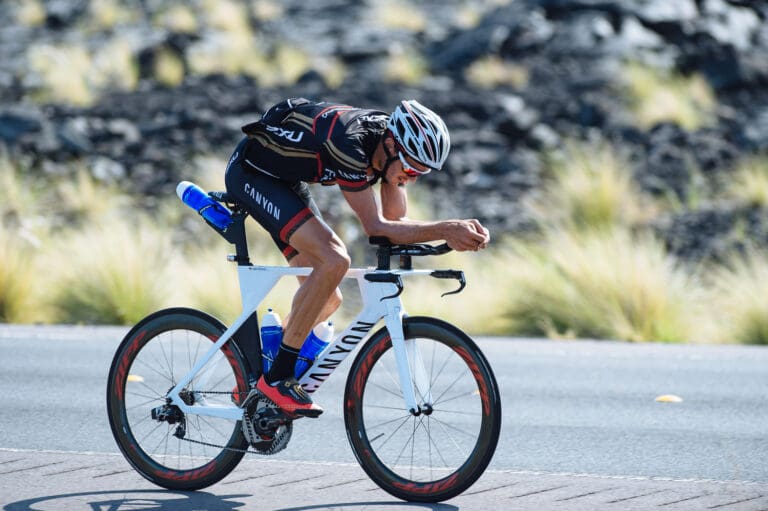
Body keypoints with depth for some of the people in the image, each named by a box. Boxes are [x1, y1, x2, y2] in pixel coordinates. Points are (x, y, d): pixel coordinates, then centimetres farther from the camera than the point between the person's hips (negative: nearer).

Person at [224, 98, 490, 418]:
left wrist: (455, 234, -24)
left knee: (327, 299, 4)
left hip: (285, 180, 9)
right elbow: (376, 228, -32)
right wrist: (445, 230, -40)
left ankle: (251, 383, 17)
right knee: (334, 262, -26)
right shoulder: (348, 144, -35)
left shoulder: (393, 144, -10)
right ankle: (277, 379, -19)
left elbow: (397, 221, -6)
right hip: (251, 172, -9)